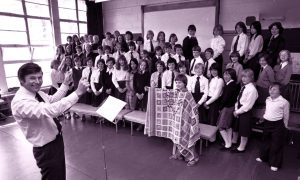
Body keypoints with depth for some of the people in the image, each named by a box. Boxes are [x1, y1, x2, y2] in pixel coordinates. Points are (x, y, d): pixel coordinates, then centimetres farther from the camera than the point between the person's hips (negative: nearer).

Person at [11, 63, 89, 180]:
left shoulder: (37, 92, -3)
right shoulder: (20, 102, -30)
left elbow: (52, 100, 16)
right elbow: (50, 110, -44)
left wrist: (65, 84, 7)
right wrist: (77, 92, -44)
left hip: (56, 140, 8)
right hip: (46, 149, -8)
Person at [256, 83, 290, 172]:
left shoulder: (284, 102, -14)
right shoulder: (267, 100, 4)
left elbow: (286, 116, -5)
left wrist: (284, 127, 0)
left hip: (277, 125, -6)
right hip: (267, 123, 6)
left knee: (276, 145, 5)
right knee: (265, 141, 21)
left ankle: (275, 164, 19)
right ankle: (263, 157, 40)